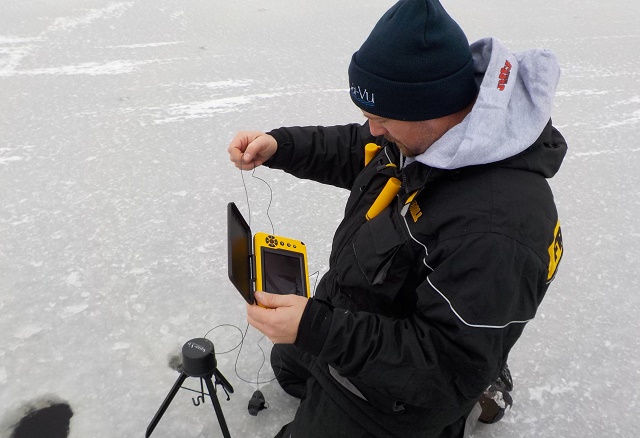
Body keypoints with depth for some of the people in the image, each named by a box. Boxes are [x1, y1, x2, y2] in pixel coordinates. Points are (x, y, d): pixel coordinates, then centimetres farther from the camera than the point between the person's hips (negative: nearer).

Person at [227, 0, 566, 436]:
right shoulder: (419, 133, -14)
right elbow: (355, 152, 6)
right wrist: (278, 146, -10)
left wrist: (316, 329, -39)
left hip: (387, 390, -9)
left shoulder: (495, 227, -41)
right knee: (288, 362, 35)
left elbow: (448, 370, -35)